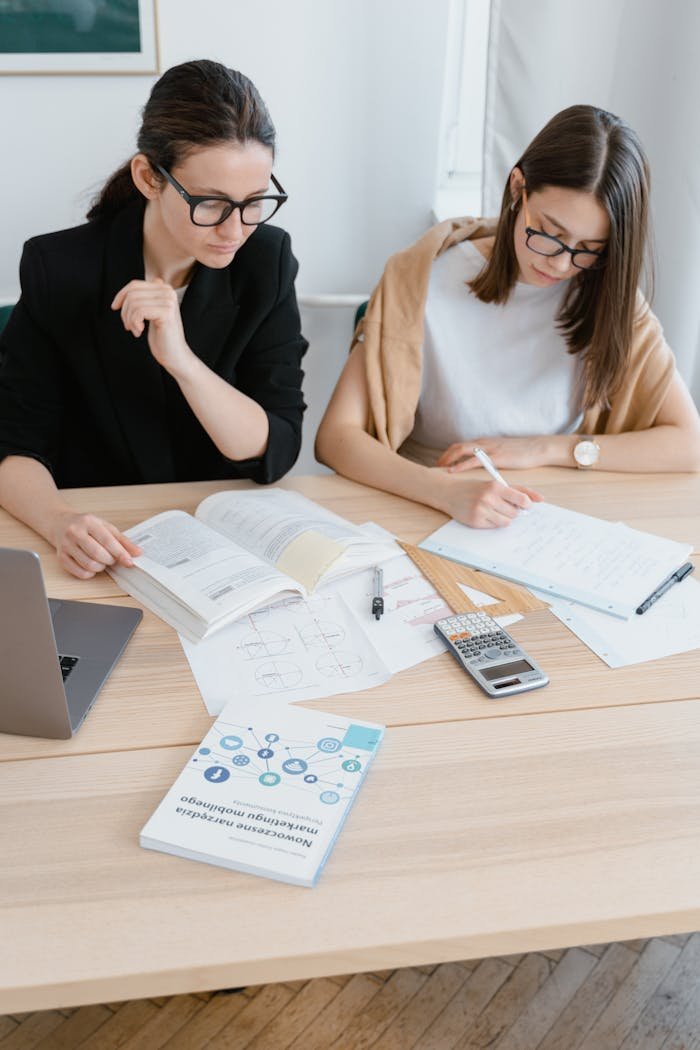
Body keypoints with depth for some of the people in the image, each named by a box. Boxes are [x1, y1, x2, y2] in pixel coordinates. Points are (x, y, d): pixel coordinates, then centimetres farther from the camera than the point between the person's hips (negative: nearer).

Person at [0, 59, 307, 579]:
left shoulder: (267, 260, -7)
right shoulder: (59, 269, -11)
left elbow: (276, 454, -10)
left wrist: (181, 360, -26)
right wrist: (59, 521, -30)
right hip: (98, 550, 1)